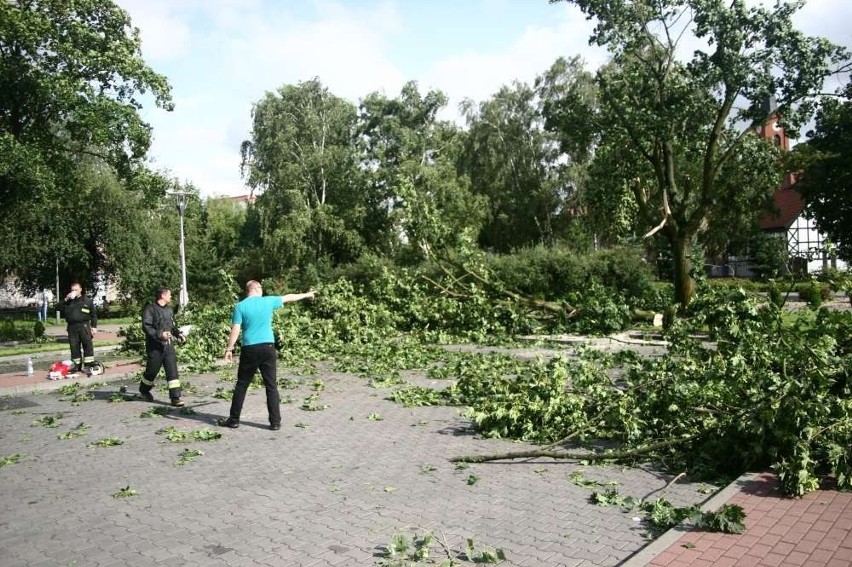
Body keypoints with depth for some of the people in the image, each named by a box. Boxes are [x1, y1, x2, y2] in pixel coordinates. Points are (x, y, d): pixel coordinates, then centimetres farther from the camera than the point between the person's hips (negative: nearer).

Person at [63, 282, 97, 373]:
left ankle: (89, 364, -3)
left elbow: (93, 314, 8)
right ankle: (77, 365, 14)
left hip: (84, 326, -3)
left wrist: (94, 326, 1)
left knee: (88, 344, -7)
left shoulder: (87, 300, 8)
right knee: (74, 346, 6)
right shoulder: (68, 301, 15)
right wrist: (66, 300, -7)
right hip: (72, 327, 3)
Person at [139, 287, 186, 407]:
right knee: (152, 370, 10)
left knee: (172, 370, -4)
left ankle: (175, 398, -4)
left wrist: (178, 334, 6)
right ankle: (144, 390, 38)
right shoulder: (150, 309, -8)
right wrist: (160, 334, -25)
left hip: (168, 345, 5)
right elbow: (146, 326, -15)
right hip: (155, 346, -5)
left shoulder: (169, 310, 13)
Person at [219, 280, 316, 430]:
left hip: (249, 350, 0)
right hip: (267, 348, 1)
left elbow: (235, 330, -6)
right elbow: (288, 297, 19)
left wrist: (229, 349, 1)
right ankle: (275, 422, 5)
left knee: (241, 385, 10)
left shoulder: (240, 306, -1)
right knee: (271, 386, 4)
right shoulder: (268, 301, 3)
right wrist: (306, 295, 33)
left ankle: (234, 419, 16)